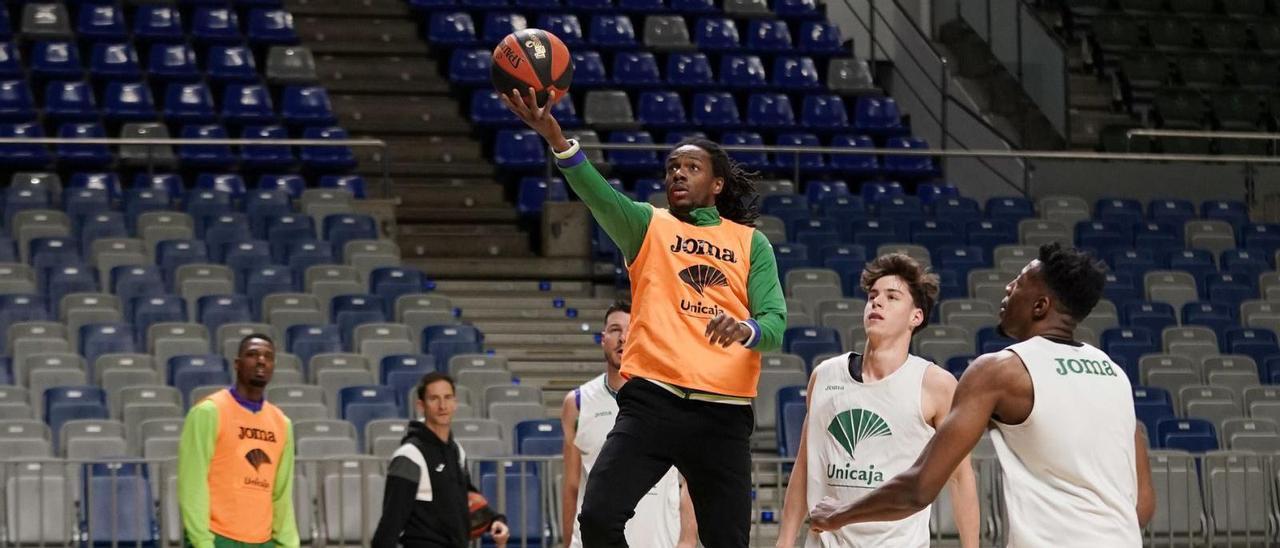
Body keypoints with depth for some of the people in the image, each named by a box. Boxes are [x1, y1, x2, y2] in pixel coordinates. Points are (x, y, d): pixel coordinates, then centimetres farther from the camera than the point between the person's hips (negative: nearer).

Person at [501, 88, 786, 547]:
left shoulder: (750, 242, 13)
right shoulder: (648, 225, 11)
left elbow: (775, 323, 4)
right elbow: (599, 196, -10)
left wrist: (747, 329, -22)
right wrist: (556, 139, -29)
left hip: (724, 411, 1)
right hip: (652, 401, -1)